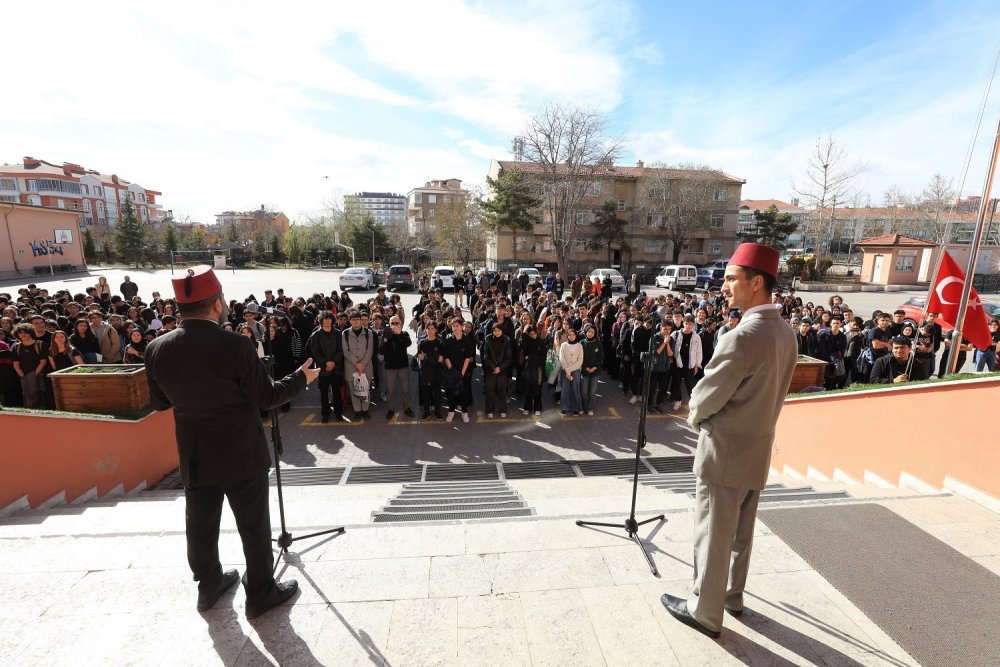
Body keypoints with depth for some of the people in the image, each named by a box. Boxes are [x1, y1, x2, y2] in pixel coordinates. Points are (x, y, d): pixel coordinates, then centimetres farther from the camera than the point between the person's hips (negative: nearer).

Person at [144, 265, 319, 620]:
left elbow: (160, 402, 6)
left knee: (201, 525, 22)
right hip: (241, 455, -5)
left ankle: (209, 585, 42)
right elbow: (266, 396, -15)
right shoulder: (234, 345, -23)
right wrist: (301, 378, -1)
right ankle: (261, 593, 26)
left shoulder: (157, 349, -6)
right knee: (254, 526, 11)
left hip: (195, 457, 5)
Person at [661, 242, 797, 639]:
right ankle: (732, 595, 42)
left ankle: (705, 612, 26)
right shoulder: (786, 334, 2)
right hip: (758, 448, 8)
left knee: (713, 535, 9)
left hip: (725, 451, -8)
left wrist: (694, 417, 2)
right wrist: (704, 415, 10)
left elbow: (707, 397, -20)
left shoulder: (741, 336, -27)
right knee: (741, 531, 23)